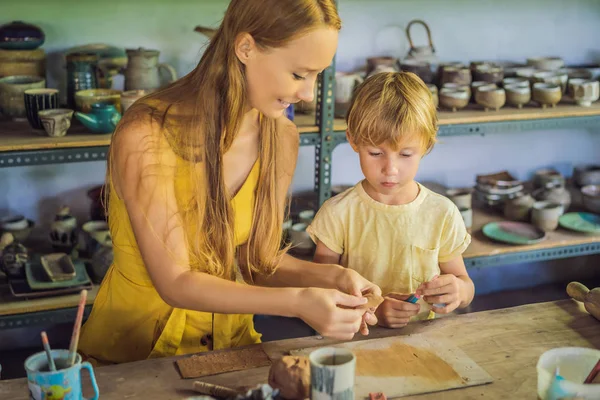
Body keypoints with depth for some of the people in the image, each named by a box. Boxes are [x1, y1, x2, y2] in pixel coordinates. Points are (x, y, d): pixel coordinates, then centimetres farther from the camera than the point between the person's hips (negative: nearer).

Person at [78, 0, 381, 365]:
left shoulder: (282, 138, -5)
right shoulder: (146, 136, -23)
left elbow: (257, 258, 2)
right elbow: (174, 282, -22)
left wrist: (328, 276, -15)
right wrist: (296, 301, -30)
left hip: (230, 338, 4)